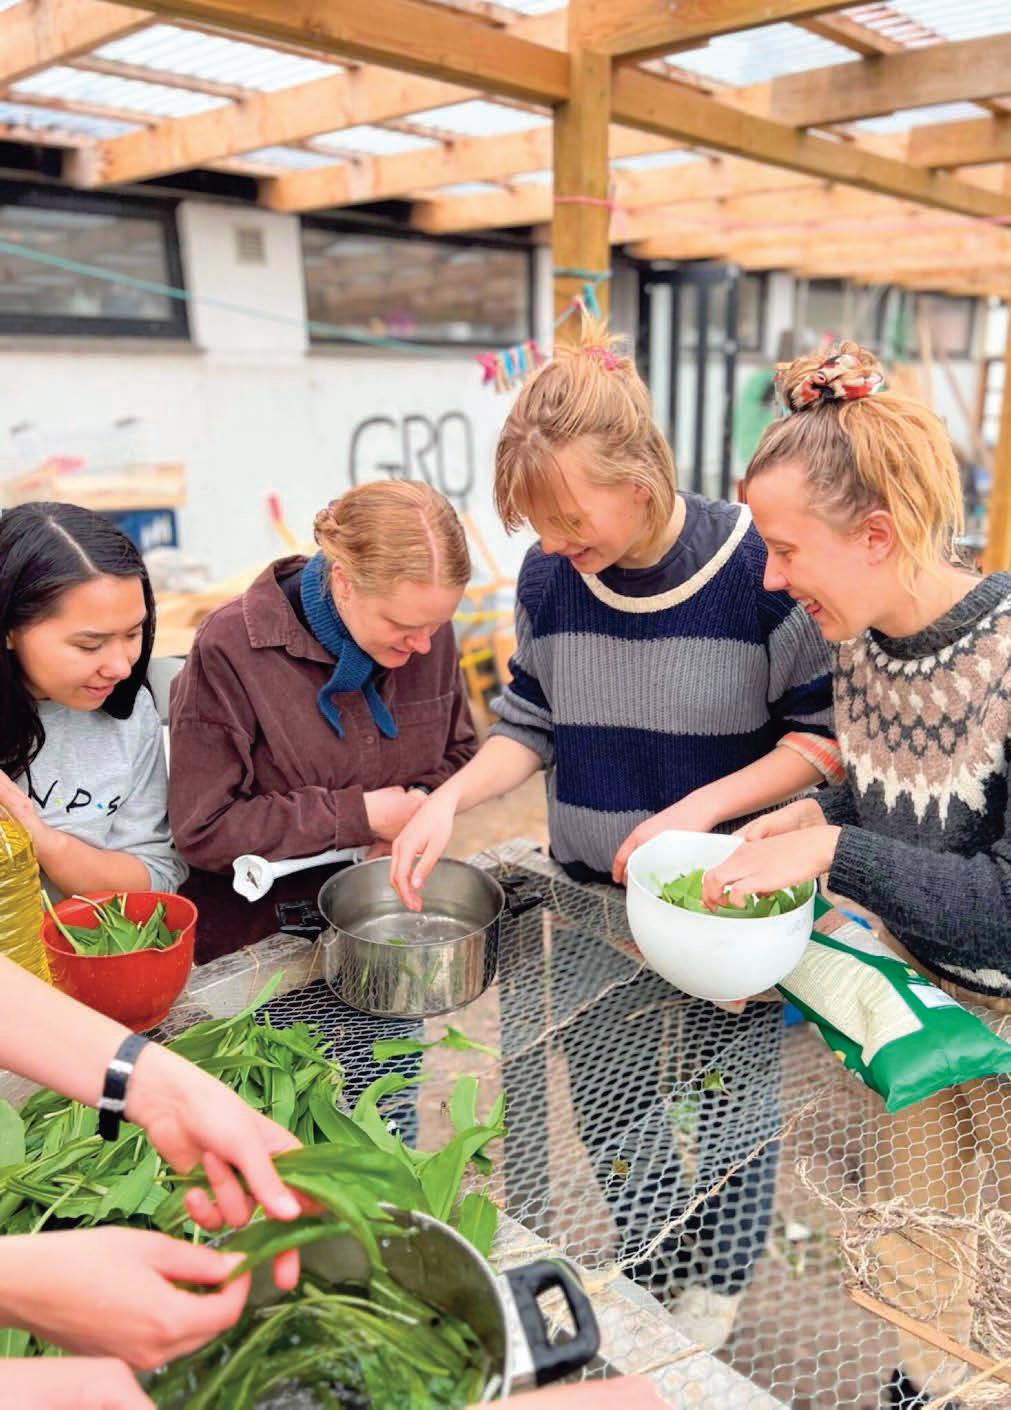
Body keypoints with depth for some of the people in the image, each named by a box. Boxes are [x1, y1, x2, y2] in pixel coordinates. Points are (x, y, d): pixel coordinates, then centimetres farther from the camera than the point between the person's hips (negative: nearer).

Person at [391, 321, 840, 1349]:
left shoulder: (758, 567, -19)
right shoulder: (547, 577, -7)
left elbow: (824, 734, -10)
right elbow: (532, 725, 3)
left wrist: (700, 808, -23)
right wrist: (447, 799, -13)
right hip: (592, 901, 4)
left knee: (726, 1104, 16)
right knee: (606, 1111, 18)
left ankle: (715, 1285, 47)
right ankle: (647, 1268, 49)